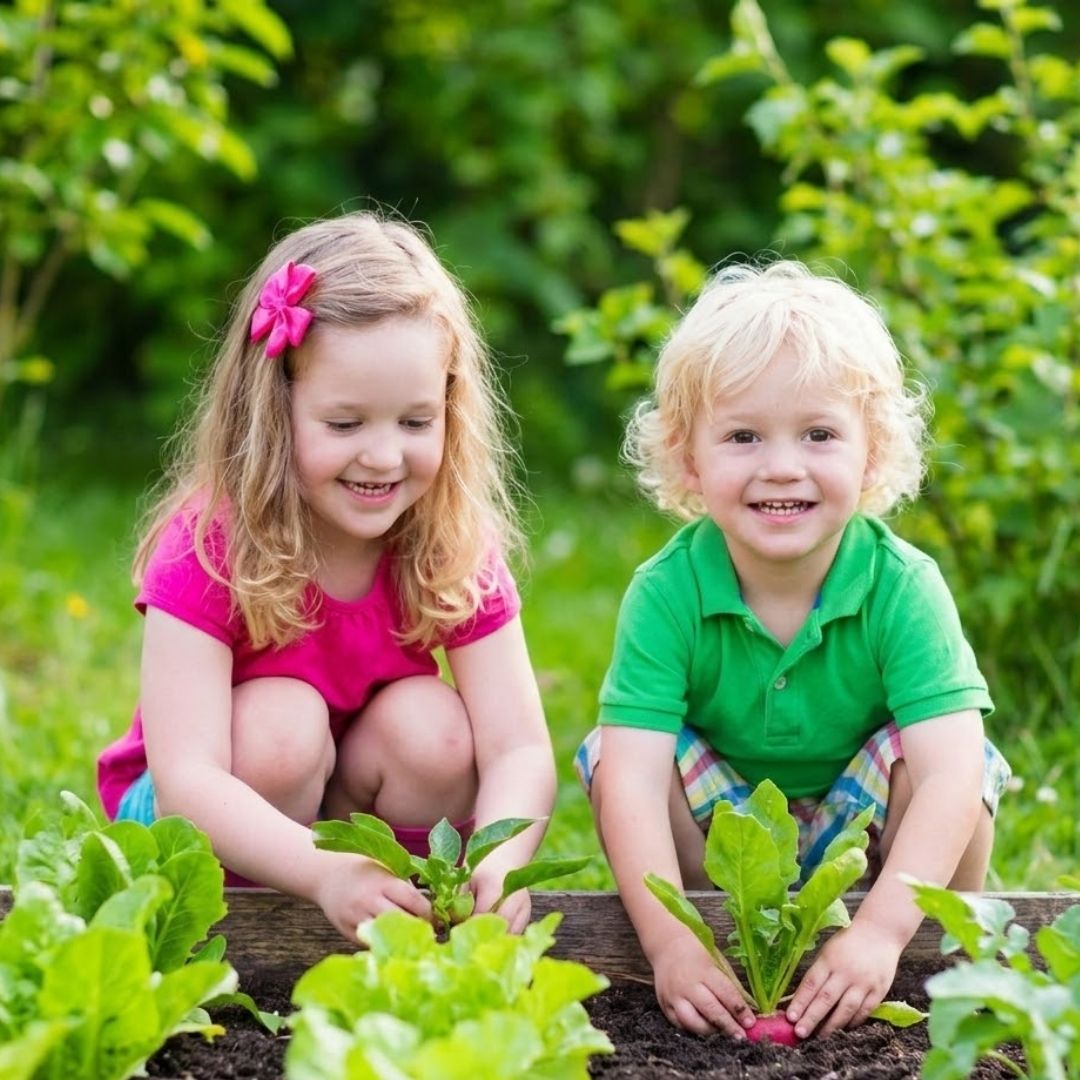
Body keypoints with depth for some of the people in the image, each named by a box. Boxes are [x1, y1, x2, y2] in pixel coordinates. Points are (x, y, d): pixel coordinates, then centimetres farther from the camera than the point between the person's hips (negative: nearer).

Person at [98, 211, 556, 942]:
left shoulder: (457, 551, -16)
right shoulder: (206, 549, -26)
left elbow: (520, 749, -22)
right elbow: (187, 778, -36)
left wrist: (499, 860, -46)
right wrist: (328, 873, -54)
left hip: (366, 810, 3)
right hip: (194, 821, -3)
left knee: (432, 726, -24)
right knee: (279, 721, -29)